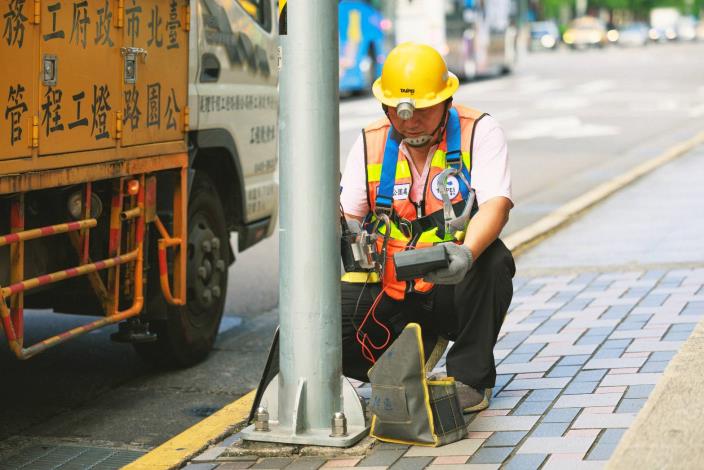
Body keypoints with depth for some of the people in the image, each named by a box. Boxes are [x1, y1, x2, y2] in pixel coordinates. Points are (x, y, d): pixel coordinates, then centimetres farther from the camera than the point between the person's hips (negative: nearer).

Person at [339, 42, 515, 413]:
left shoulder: (479, 132, -7)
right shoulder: (370, 143, 4)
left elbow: (496, 204, -20)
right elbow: (347, 212, 1)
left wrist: (466, 253, -41)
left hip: (456, 287, -3)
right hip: (392, 294, 3)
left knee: (493, 261, -35)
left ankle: (470, 378, -14)